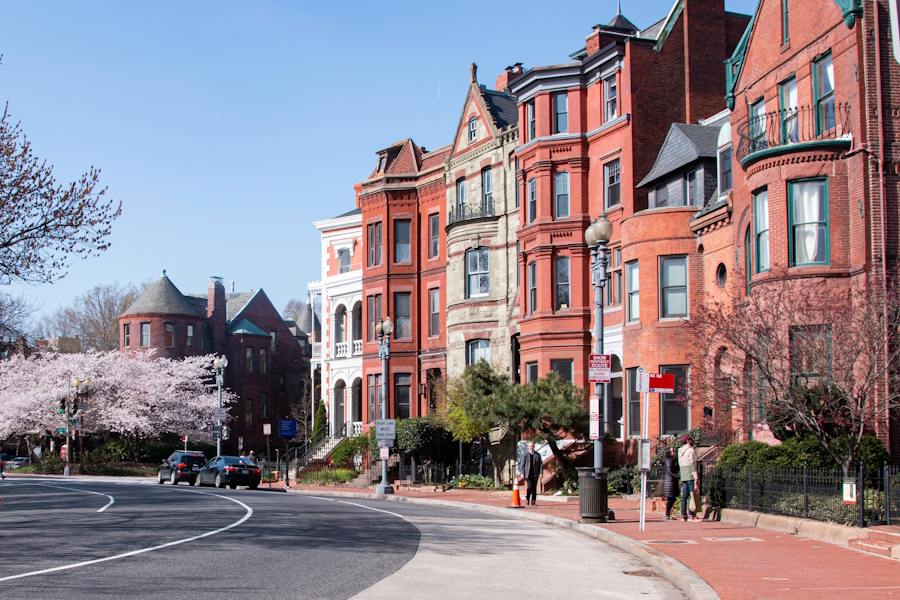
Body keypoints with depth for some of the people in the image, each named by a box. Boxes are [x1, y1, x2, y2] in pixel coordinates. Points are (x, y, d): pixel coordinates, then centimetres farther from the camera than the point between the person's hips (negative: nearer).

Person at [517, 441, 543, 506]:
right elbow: (522, 464, 4)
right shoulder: (526, 455, 4)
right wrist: (522, 473, -5)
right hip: (528, 474, -2)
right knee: (529, 487, -14)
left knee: (534, 488, 1)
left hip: (535, 474, 2)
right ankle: (527, 498, 9)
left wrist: (541, 473, -2)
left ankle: (533, 502, 8)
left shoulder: (537, 455, 8)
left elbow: (541, 464, 7)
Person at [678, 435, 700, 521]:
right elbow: (693, 464, -14)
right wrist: (696, 477, -14)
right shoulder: (691, 450, -9)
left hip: (683, 476, 8)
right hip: (691, 476, -8)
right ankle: (691, 515, -10)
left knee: (684, 496, 8)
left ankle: (683, 515, 7)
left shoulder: (680, 451, 15)